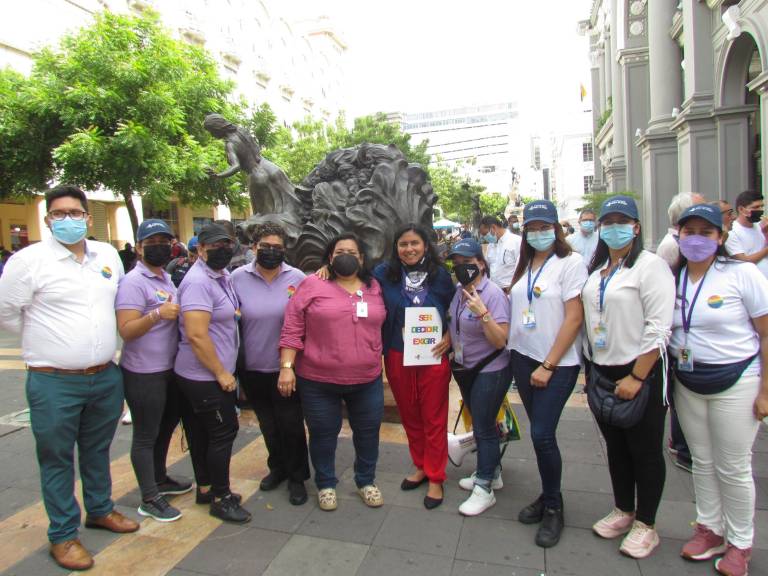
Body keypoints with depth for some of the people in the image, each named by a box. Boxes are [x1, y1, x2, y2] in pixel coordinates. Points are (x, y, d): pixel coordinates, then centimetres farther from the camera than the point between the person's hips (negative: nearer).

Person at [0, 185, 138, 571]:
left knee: (98, 450, 21)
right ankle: (63, 535, 26)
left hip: (107, 377, 5)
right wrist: (47, 342, 3)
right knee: (57, 459, 10)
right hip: (53, 382, -4)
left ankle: (100, 510, 41)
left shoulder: (108, 254, 5)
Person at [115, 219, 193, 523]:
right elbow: (126, 331, -24)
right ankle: (149, 499, 17)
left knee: (165, 427, 22)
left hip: (170, 370, 9)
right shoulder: (133, 282, -16)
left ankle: (159, 479, 41)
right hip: (144, 374, -9)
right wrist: (157, 314, -36)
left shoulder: (166, 278, 10)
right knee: (146, 436, 4)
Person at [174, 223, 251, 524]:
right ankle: (221, 498, 14)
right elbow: (196, 334, -27)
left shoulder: (223, 276, 9)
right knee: (223, 432, 0)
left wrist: (234, 313, 6)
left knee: (203, 431, 18)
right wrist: (221, 373, -20)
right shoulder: (198, 281, -21)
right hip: (206, 376, -9)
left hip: (209, 374, 9)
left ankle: (205, 488, 33)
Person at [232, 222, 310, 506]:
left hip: (286, 367, -2)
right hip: (252, 367, 2)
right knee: (267, 423, 19)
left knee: (291, 423, 5)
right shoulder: (238, 277, -4)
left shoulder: (297, 278, -7)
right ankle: (277, 467, 42)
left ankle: (297, 477, 27)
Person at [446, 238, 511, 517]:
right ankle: (491, 472, 38)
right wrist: (452, 349, 6)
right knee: (480, 423, 20)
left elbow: (500, 340, -24)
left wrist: (482, 312, -34)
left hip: (490, 371, -8)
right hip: (466, 368, 8)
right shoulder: (459, 292, 1)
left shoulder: (493, 294, -20)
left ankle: (485, 488, 14)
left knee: (483, 428, 0)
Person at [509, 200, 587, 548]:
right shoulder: (525, 266, 10)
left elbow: (574, 317, -13)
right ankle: (547, 497, 30)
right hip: (522, 358, 6)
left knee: (542, 434, -6)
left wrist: (548, 366, -14)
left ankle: (553, 509, 15)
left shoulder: (570, 262, -8)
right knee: (539, 431, 13)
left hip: (557, 365, -5)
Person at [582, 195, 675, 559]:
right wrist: (590, 367, 13)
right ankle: (623, 511, 34)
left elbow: (658, 327, -18)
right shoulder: (596, 269, 12)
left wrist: (636, 377, -20)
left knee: (645, 451, 6)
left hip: (640, 373, -7)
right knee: (615, 447, 17)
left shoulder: (650, 265, -11)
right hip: (602, 372, 7)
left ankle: (646, 525, 23)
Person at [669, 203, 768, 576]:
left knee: (733, 468, 6)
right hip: (687, 383, 4)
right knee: (702, 461, 16)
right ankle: (710, 529, 33)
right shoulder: (673, 277, 2)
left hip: (735, 382, -4)